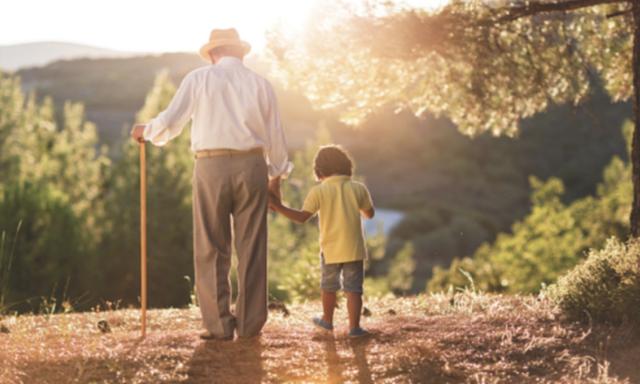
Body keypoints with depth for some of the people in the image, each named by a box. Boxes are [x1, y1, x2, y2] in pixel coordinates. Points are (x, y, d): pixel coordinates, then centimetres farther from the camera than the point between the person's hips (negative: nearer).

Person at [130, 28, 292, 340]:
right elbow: (275, 137, 13)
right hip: (252, 167, 2)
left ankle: (219, 324, 2)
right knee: (251, 249, 7)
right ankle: (249, 324, 8)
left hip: (212, 166, -2)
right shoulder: (260, 84, 10)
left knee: (212, 250, 5)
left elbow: (170, 122, -3)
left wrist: (145, 131, 18)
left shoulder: (199, 78, 4)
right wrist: (276, 174, 28)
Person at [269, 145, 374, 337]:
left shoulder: (319, 191, -7)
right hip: (354, 249, 0)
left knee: (329, 286, 19)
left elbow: (302, 217, -12)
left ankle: (327, 320, 34)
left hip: (330, 250, 0)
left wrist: (279, 207, -8)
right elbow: (370, 213, 12)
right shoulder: (359, 188, -1)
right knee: (353, 289, 2)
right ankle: (354, 327, -4)